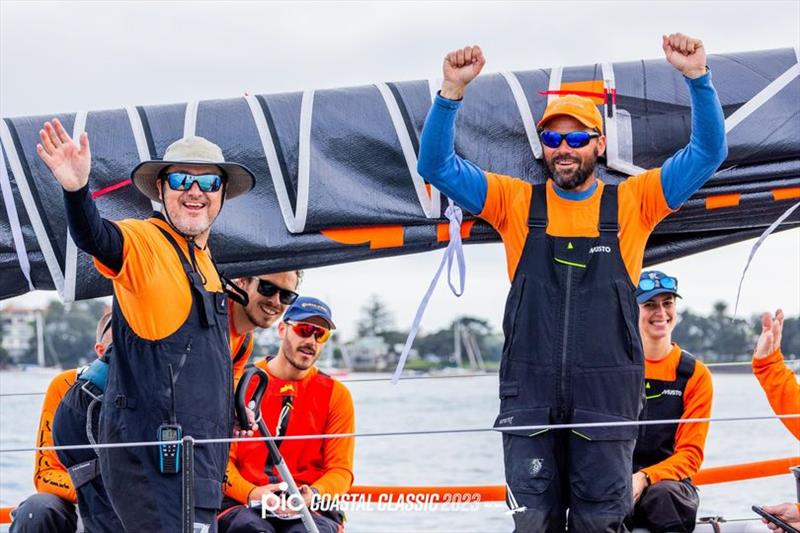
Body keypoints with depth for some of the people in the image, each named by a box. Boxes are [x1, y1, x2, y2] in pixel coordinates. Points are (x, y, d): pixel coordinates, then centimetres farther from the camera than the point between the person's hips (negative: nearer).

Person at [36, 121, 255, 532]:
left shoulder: (203, 260, 19)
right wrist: (77, 190, -52)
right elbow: (94, 238, -33)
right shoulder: (141, 241, -9)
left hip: (198, 452, 9)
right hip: (152, 452, -9)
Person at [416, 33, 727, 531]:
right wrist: (453, 89, -12)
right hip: (529, 395, 1)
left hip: (606, 395, -1)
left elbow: (708, 153, 2)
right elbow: (438, 165, 2)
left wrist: (698, 77, -12)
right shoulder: (517, 203, 8)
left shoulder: (632, 203, 6)